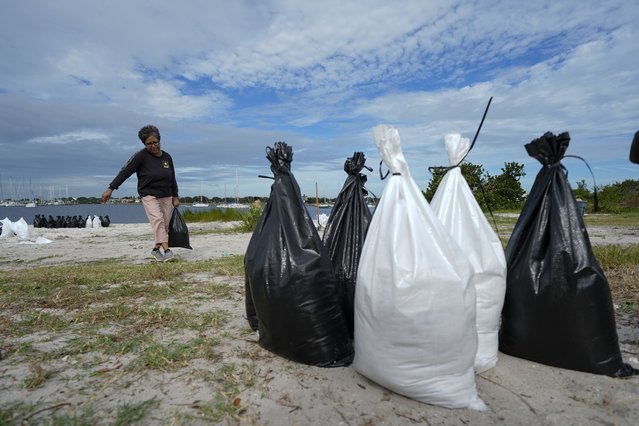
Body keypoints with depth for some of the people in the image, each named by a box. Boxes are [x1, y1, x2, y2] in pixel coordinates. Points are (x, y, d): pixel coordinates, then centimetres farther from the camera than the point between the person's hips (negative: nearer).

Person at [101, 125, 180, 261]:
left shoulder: (167, 157, 6)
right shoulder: (141, 155, -9)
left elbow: (172, 178, 13)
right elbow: (125, 172, -11)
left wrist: (175, 196, 13)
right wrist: (111, 188, -16)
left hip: (166, 196, 5)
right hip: (149, 195, -5)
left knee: (165, 224, 2)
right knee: (157, 219, -21)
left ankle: (156, 249, 15)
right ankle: (167, 250, -27)